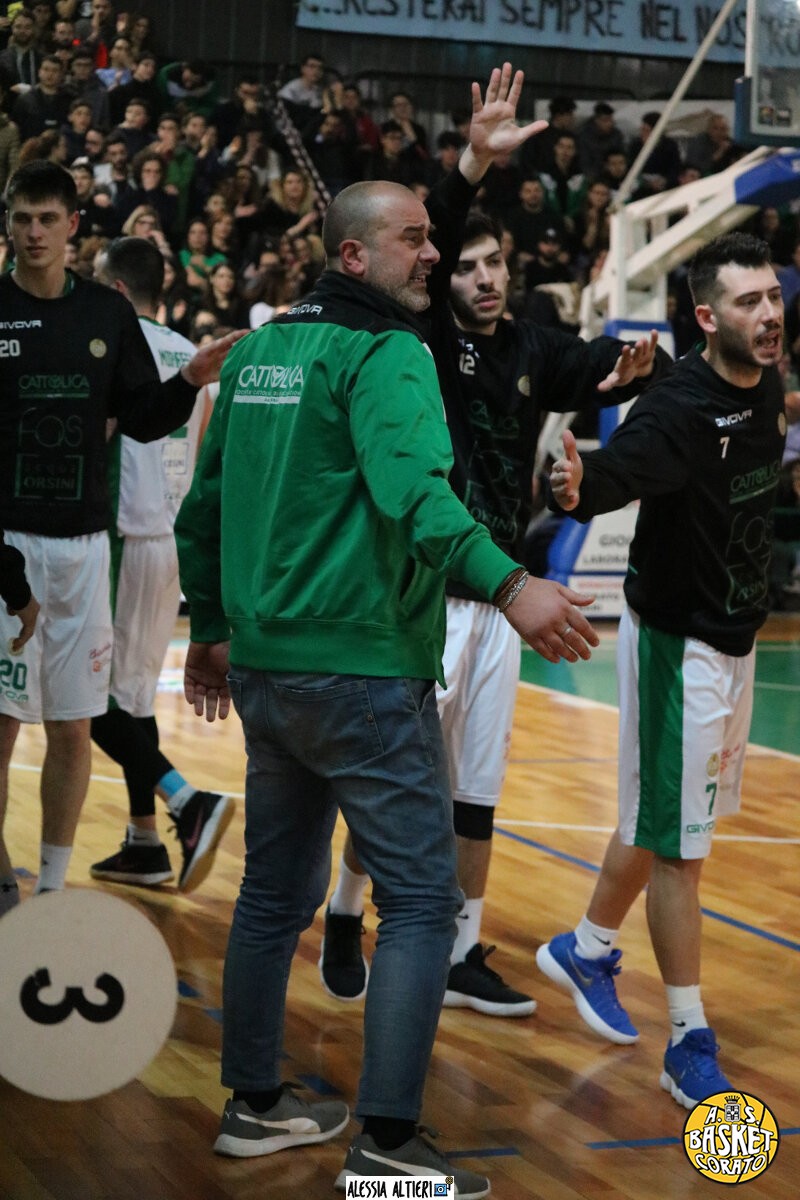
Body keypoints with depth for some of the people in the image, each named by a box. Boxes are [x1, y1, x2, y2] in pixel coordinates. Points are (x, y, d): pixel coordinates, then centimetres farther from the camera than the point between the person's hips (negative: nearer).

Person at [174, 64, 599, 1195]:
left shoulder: (256, 352, 13)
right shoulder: (385, 353, -12)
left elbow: (202, 505, 19)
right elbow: (411, 487, -29)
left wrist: (212, 627, 29)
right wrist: (507, 584, -39)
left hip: (263, 664, 9)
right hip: (362, 669, -9)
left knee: (277, 891, 18)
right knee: (423, 900, -4)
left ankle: (254, 1105, 26)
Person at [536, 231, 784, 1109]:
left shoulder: (768, 390, 0)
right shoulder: (679, 409, -24)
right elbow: (619, 468, -43)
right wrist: (580, 488, -63)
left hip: (735, 637, 8)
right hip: (678, 641, -8)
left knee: (662, 825, 21)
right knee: (678, 844, -1)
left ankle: (585, 952, 41)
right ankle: (691, 1050, 6)